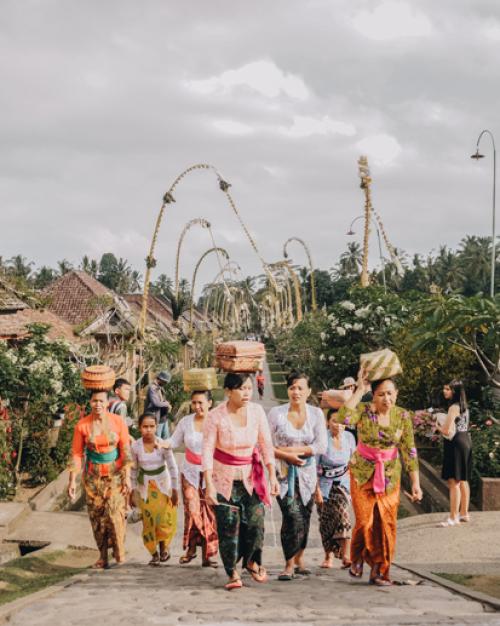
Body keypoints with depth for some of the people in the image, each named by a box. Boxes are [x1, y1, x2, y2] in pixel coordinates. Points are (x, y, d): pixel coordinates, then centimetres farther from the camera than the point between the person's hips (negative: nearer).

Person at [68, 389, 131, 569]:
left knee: (115, 512, -13)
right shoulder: (82, 425, -7)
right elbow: (76, 454, -4)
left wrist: (127, 477, -10)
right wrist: (72, 481, -7)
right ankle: (103, 557, 12)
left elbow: (125, 451, -6)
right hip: (93, 475, 1)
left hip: (116, 473, -1)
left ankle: (119, 552, 2)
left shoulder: (118, 422, -8)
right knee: (97, 516, 2)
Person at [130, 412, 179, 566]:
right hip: (145, 487, 1)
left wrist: (175, 490, -7)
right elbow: (134, 469, 3)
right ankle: (154, 553, 19)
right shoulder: (135, 446, -10)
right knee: (148, 521, 3)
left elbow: (173, 467, -8)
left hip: (162, 486, -1)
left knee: (165, 519, -4)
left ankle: (163, 546, 23)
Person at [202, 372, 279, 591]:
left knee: (255, 521, -5)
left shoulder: (257, 411, -7)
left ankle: (252, 561, 22)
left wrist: (273, 476, -4)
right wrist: (209, 485, -20)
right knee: (228, 526, -4)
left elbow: (266, 445, -1)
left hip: (251, 476, 2)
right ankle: (232, 573, 11)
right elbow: (207, 451, -14)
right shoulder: (215, 416, -15)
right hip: (224, 478, -2)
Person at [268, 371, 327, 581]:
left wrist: (292, 449, -13)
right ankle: (289, 565, -7)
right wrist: (287, 456, -16)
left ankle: (299, 559, 29)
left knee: (304, 518, 9)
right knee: (293, 516, -15)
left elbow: (321, 447, -6)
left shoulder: (316, 414, 1)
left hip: (307, 473, 3)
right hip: (284, 472, -2)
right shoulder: (276, 413, -3)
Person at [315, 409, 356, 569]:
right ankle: (328, 557, 23)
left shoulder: (349, 437, -3)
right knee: (326, 521, 6)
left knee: (343, 514, -20)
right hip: (325, 483, -1)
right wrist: (317, 490, -14)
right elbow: (314, 466, -12)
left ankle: (346, 556, -25)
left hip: (343, 482, 1)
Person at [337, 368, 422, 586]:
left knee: (386, 524, -1)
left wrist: (415, 483, -3)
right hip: (363, 474, -2)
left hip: (390, 476, 2)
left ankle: (379, 571, 14)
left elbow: (409, 451, 0)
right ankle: (357, 559, 24)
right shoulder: (364, 411, -12)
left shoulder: (403, 416, -4)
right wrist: (360, 390, -28)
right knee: (365, 522, -5)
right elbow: (344, 417, -34)